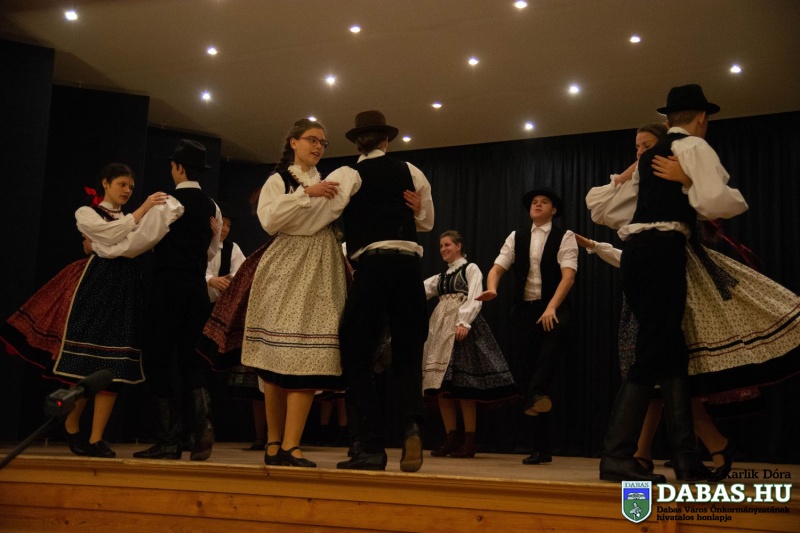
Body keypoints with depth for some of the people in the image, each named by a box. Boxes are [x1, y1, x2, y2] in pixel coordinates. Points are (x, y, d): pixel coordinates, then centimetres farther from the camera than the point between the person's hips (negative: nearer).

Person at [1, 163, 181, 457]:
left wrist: (160, 217, -8)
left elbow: (145, 244, 4)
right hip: (97, 285, -4)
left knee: (114, 366, -4)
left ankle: (96, 439, -3)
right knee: (85, 361, -5)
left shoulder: (132, 219, 22)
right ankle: (71, 428, 16)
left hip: (125, 288, 4)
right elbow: (113, 234, -11)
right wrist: (144, 209, -11)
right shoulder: (86, 213, 7)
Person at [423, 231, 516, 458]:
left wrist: (464, 323, -22)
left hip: (463, 326, -7)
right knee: (441, 384, 0)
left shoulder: (471, 269, 4)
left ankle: (469, 440, -7)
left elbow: (474, 299, -9)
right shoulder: (440, 277, 23)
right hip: (441, 328, 7)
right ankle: (451, 438, 4)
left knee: (463, 383, -11)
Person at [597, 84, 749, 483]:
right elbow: (713, 200, -13)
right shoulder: (694, 147, 3)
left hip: (634, 252, 8)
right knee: (652, 355, -10)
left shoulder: (649, 157, 25)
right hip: (663, 252, -8)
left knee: (672, 353, 9)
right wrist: (740, 201, 7)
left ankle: (685, 458, 8)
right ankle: (616, 458, -13)